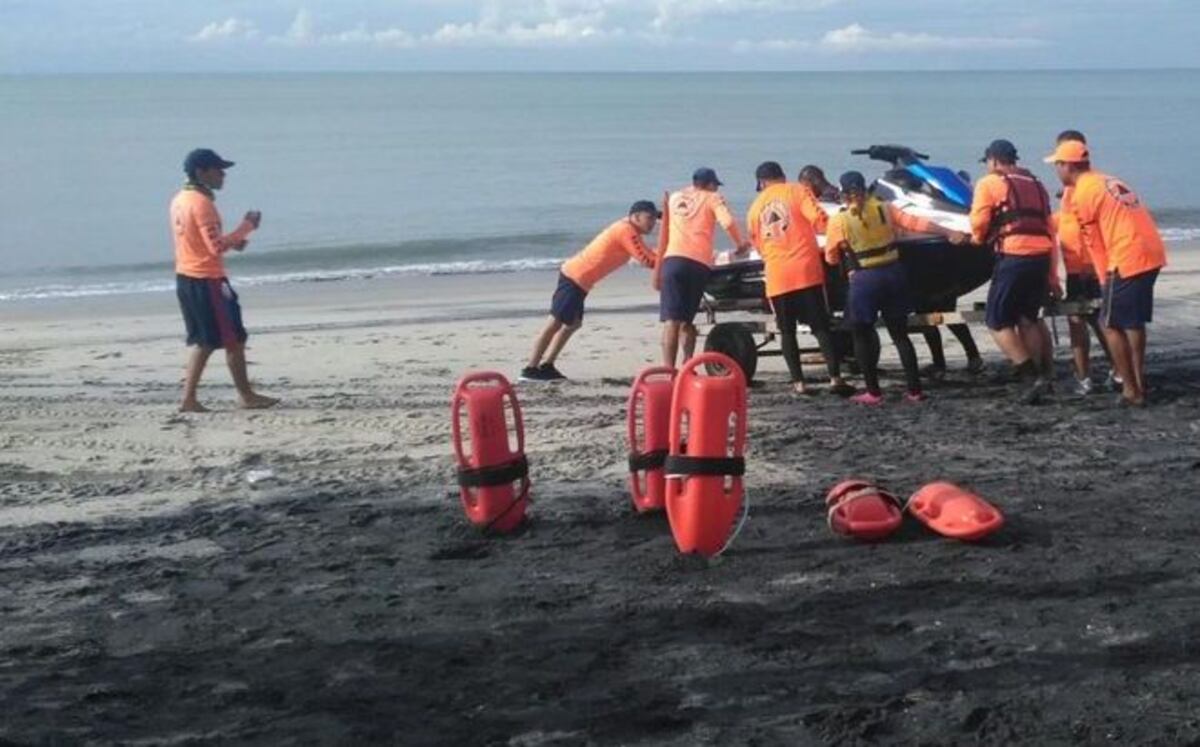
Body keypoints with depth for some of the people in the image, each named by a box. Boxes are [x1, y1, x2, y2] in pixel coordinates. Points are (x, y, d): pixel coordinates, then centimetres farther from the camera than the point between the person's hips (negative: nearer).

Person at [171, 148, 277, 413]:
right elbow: (216, 247, -24)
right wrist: (245, 227, -16)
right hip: (207, 280, -9)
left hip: (185, 278, 9)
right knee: (234, 339, 1)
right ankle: (247, 396, 9)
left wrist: (233, 241, 10)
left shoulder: (180, 200, 12)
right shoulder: (202, 203, -18)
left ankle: (189, 399, 10)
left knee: (204, 341, 14)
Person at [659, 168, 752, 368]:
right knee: (686, 319, 12)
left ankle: (668, 369, -18)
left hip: (672, 259, 1)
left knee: (672, 319, -7)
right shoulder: (712, 198, 15)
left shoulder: (674, 198, 27)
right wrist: (740, 244, 14)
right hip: (698, 263, -1)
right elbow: (728, 222, -2)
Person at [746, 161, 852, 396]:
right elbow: (819, 220, -10)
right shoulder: (797, 191, 3)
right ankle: (835, 379, -6)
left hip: (776, 276, 2)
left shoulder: (755, 207, 15)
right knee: (821, 327, 1)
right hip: (806, 270, -2)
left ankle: (798, 383, 4)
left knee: (787, 331, 10)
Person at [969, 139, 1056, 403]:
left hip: (1013, 257, -6)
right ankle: (1043, 374, 19)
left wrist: (980, 239, 19)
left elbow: (979, 223, -5)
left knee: (999, 322, 2)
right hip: (1042, 256, 6)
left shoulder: (989, 184, 5)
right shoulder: (1036, 185, 23)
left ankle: (1033, 378, -8)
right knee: (1028, 319, 21)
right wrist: (1051, 274, 21)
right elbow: (1048, 227, 19)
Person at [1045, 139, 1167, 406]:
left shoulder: (1082, 194, -6)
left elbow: (1095, 243, -4)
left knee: (1111, 324, 1)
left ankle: (1131, 391, 1)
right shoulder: (1107, 181, 20)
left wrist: (1106, 279, 4)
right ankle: (1138, 382, 24)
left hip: (1129, 259, -9)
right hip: (1152, 253, 9)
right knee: (1134, 322, 19)